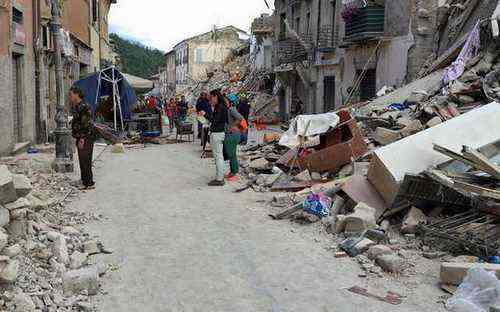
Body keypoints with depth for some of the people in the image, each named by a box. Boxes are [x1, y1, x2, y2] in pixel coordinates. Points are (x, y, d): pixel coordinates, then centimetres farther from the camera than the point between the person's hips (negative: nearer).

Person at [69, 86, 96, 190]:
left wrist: (82, 139, -24)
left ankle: (89, 183, -3)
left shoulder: (84, 107, -16)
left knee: (85, 161, -7)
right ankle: (85, 181, 26)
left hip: (86, 138, -10)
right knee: (82, 160, 16)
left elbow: (86, 125, -21)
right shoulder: (76, 107, 16)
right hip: (80, 138, 10)